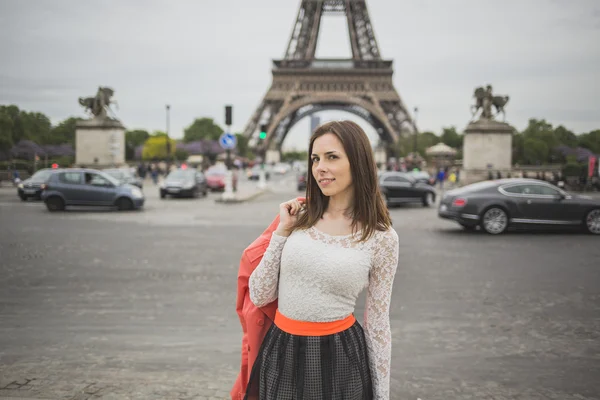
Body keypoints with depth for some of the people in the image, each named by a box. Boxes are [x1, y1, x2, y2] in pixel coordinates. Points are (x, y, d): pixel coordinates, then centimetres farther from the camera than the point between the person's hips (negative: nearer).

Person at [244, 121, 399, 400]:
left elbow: (377, 324, -1)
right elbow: (259, 296, -1)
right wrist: (282, 231, -8)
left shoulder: (381, 238, -7)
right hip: (280, 355, 3)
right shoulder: (299, 218, -1)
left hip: (339, 359, -2)